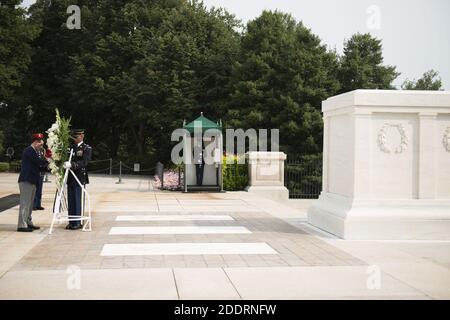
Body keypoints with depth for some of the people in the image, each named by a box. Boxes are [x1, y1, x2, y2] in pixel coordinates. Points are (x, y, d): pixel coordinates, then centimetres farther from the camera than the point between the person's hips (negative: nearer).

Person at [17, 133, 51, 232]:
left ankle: (28, 222, 20)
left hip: (31, 181, 11)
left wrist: (46, 165, 8)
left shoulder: (33, 151, 22)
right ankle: (22, 225, -7)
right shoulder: (29, 150, -10)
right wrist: (47, 159, -3)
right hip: (26, 180, -10)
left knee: (29, 203, 14)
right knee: (25, 203, -9)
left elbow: (38, 167, 22)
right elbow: (39, 161, -19)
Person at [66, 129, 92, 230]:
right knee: (71, 201, 7)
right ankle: (71, 222, 14)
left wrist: (72, 165, -30)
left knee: (78, 200, -3)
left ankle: (78, 223, 3)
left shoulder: (87, 148, -3)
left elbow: (84, 162, -16)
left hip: (80, 178, -5)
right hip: (70, 178, 5)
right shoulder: (71, 147, 14)